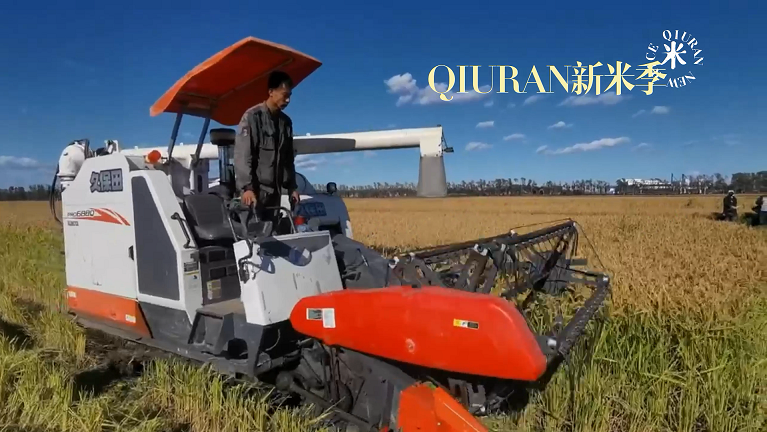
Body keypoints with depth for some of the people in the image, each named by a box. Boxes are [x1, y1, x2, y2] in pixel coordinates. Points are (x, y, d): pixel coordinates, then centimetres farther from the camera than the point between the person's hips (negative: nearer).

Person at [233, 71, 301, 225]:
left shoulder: (286, 121, 14)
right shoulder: (252, 116, -5)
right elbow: (242, 155, -13)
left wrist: (292, 187, 15)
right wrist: (246, 187, -22)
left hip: (275, 189, 6)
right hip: (255, 188, -6)